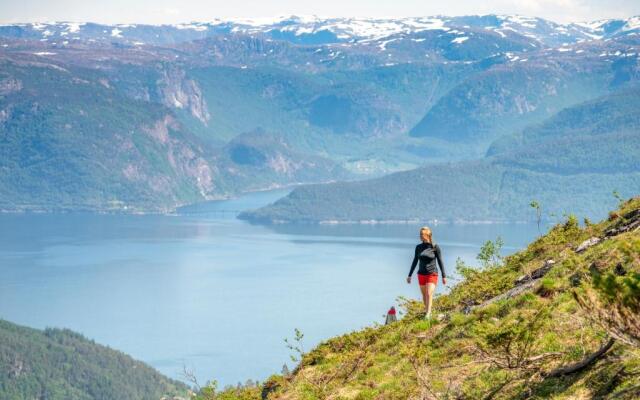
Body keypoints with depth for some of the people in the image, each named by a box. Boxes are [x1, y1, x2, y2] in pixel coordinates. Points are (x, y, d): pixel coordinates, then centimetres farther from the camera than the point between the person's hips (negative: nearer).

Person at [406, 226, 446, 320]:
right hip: (421, 274, 4)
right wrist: (409, 275, 12)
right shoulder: (418, 247, 3)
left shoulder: (435, 247, -7)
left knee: (429, 294, -16)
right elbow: (415, 262, 11)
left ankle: (428, 315, -20)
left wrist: (444, 276, -2)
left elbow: (440, 262, -2)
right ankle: (427, 311, 29)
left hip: (432, 275, -4)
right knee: (424, 295, 12)